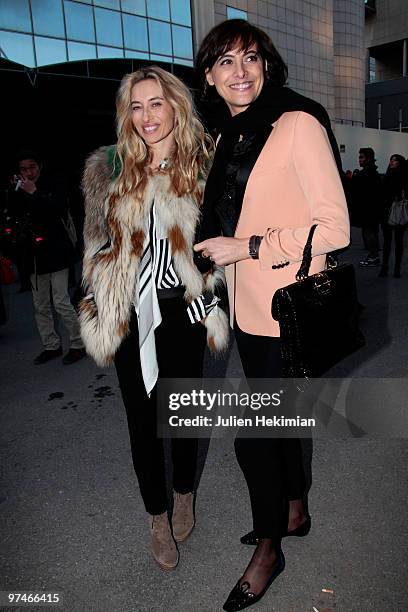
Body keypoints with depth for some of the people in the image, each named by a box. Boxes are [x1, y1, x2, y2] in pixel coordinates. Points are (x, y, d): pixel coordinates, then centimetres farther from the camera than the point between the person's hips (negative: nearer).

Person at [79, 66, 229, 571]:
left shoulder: (202, 168, 0)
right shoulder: (109, 170, 2)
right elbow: (98, 247, 7)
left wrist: (211, 310, 1)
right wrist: (98, 315, 5)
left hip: (180, 311, -1)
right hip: (129, 316, 1)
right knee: (142, 420, 10)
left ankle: (183, 495, 42)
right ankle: (157, 517, 33)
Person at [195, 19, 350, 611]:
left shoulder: (298, 124, -12)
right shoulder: (230, 138, 11)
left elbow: (335, 228, -17)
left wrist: (246, 247, -18)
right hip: (249, 310, 8)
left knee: (253, 435, -1)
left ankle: (268, 549, 26)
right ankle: (295, 512, 44)